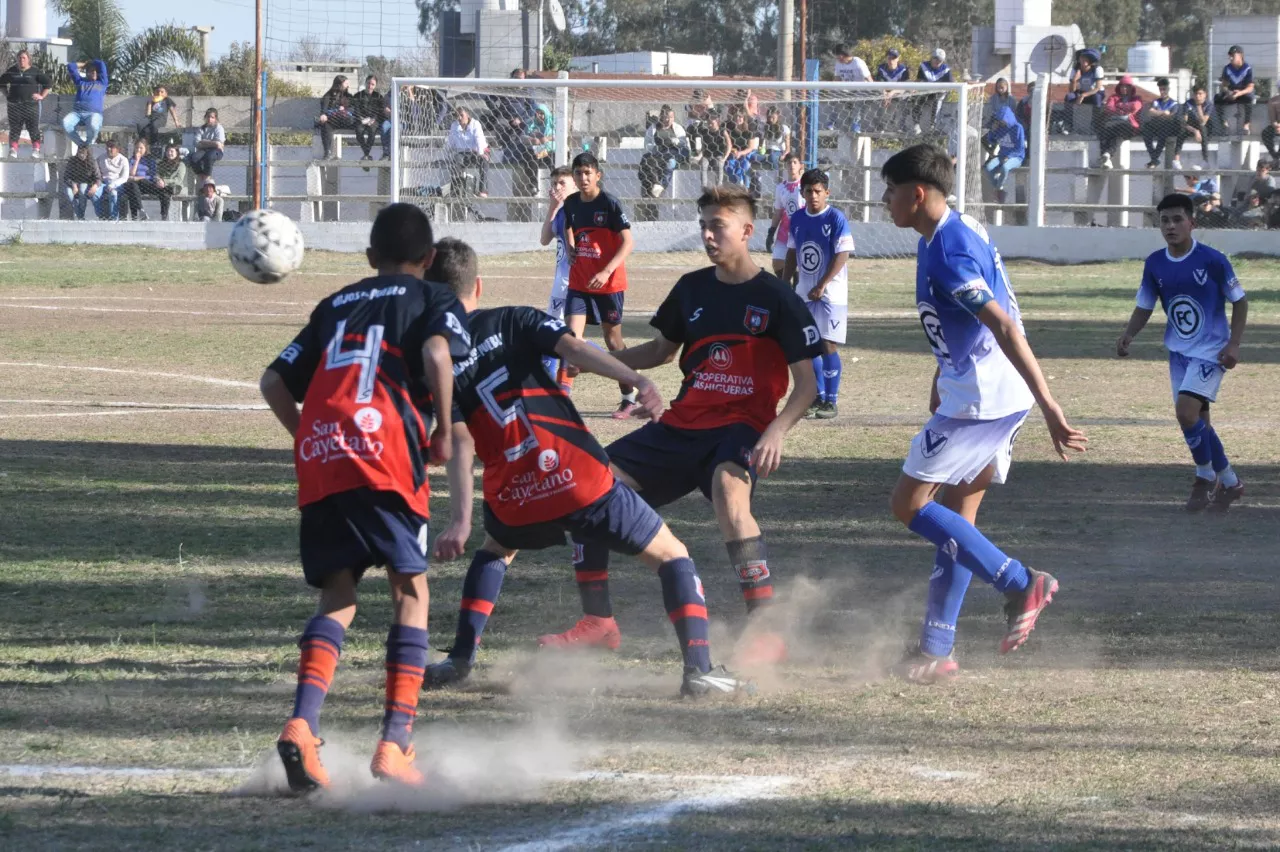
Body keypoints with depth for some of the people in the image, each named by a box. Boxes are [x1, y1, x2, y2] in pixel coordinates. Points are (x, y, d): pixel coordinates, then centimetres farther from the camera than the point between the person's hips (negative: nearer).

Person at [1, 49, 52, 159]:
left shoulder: (35, 72, 0)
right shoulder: (12, 71, 9)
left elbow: (49, 83, 3)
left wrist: (42, 96, -4)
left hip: (31, 104, -3)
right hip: (14, 106, 3)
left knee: (33, 128, -2)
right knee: (14, 128, 2)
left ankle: (36, 150, 2)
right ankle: (13, 149, 4)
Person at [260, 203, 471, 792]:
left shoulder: (336, 305, 28)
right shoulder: (434, 300, 15)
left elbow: (274, 382, 22)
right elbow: (437, 354, -9)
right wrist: (445, 431, 0)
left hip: (317, 460, 4)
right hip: (384, 455, -4)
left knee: (337, 596, 10)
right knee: (411, 591, 6)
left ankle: (301, 725, -14)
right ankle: (395, 745, -6)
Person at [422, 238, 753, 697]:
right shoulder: (513, 321, 8)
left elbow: (460, 445, -3)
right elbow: (573, 347, -11)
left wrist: (460, 522, -6)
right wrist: (635, 379, -22)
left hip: (513, 502, 2)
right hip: (581, 479, -2)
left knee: (495, 549, 37)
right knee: (672, 556, 13)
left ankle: (461, 658, 24)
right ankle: (699, 667, -3)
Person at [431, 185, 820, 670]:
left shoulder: (777, 301, -6)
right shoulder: (692, 289, 10)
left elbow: (806, 383, -7)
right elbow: (662, 351, 25)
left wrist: (775, 433, -24)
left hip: (741, 428, -7)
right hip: (682, 425, 7)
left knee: (727, 488, -39)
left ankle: (767, 632, -36)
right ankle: (598, 622, 6)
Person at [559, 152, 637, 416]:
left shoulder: (610, 204, -13)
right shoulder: (571, 203, 4)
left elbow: (628, 242, -15)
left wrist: (606, 271, -25)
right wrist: (571, 248, 5)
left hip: (609, 283, -4)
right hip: (579, 282, 4)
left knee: (613, 339, 7)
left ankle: (629, 396, 23)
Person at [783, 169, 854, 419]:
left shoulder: (836, 218, -11)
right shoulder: (797, 219, 7)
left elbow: (842, 255, -15)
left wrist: (822, 286, -20)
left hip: (830, 293, -6)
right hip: (804, 292, 6)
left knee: (827, 345, -6)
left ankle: (831, 401, 1)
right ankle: (818, 396, 19)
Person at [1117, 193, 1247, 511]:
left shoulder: (1212, 260, -14)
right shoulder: (1155, 264, -1)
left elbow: (1239, 301, -5)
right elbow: (1145, 306, 9)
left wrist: (1233, 344, -14)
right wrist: (1129, 335, -10)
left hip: (1210, 350, -6)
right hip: (1179, 350, 6)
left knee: (1186, 410, -21)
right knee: (1195, 420, 8)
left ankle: (1206, 477, 0)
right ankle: (1229, 483, 25)